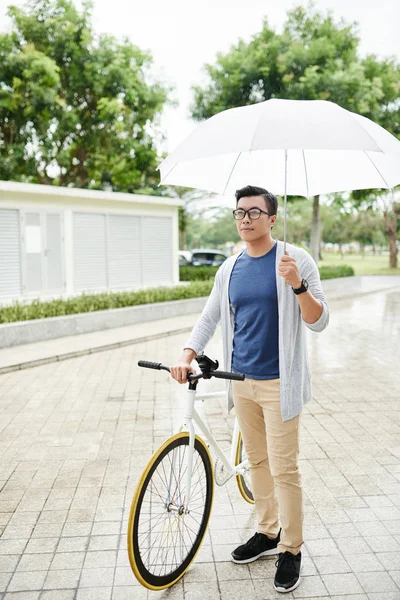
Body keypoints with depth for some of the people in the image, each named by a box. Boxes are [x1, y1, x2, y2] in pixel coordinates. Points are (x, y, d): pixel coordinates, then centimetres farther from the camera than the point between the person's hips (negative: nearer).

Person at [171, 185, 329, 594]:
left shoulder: (295, 260, -8)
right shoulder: (229, 269, 7)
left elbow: (319, 322, -11)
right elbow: (209, 318, 11)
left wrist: (297, 285, -28)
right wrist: (186, 356, -4)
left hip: (278, 382, -5)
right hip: (242, 380, 5)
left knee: (283, 468, 1)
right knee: (257, 460, 16)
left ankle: (291, 549, 19)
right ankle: (268, 532, 34)